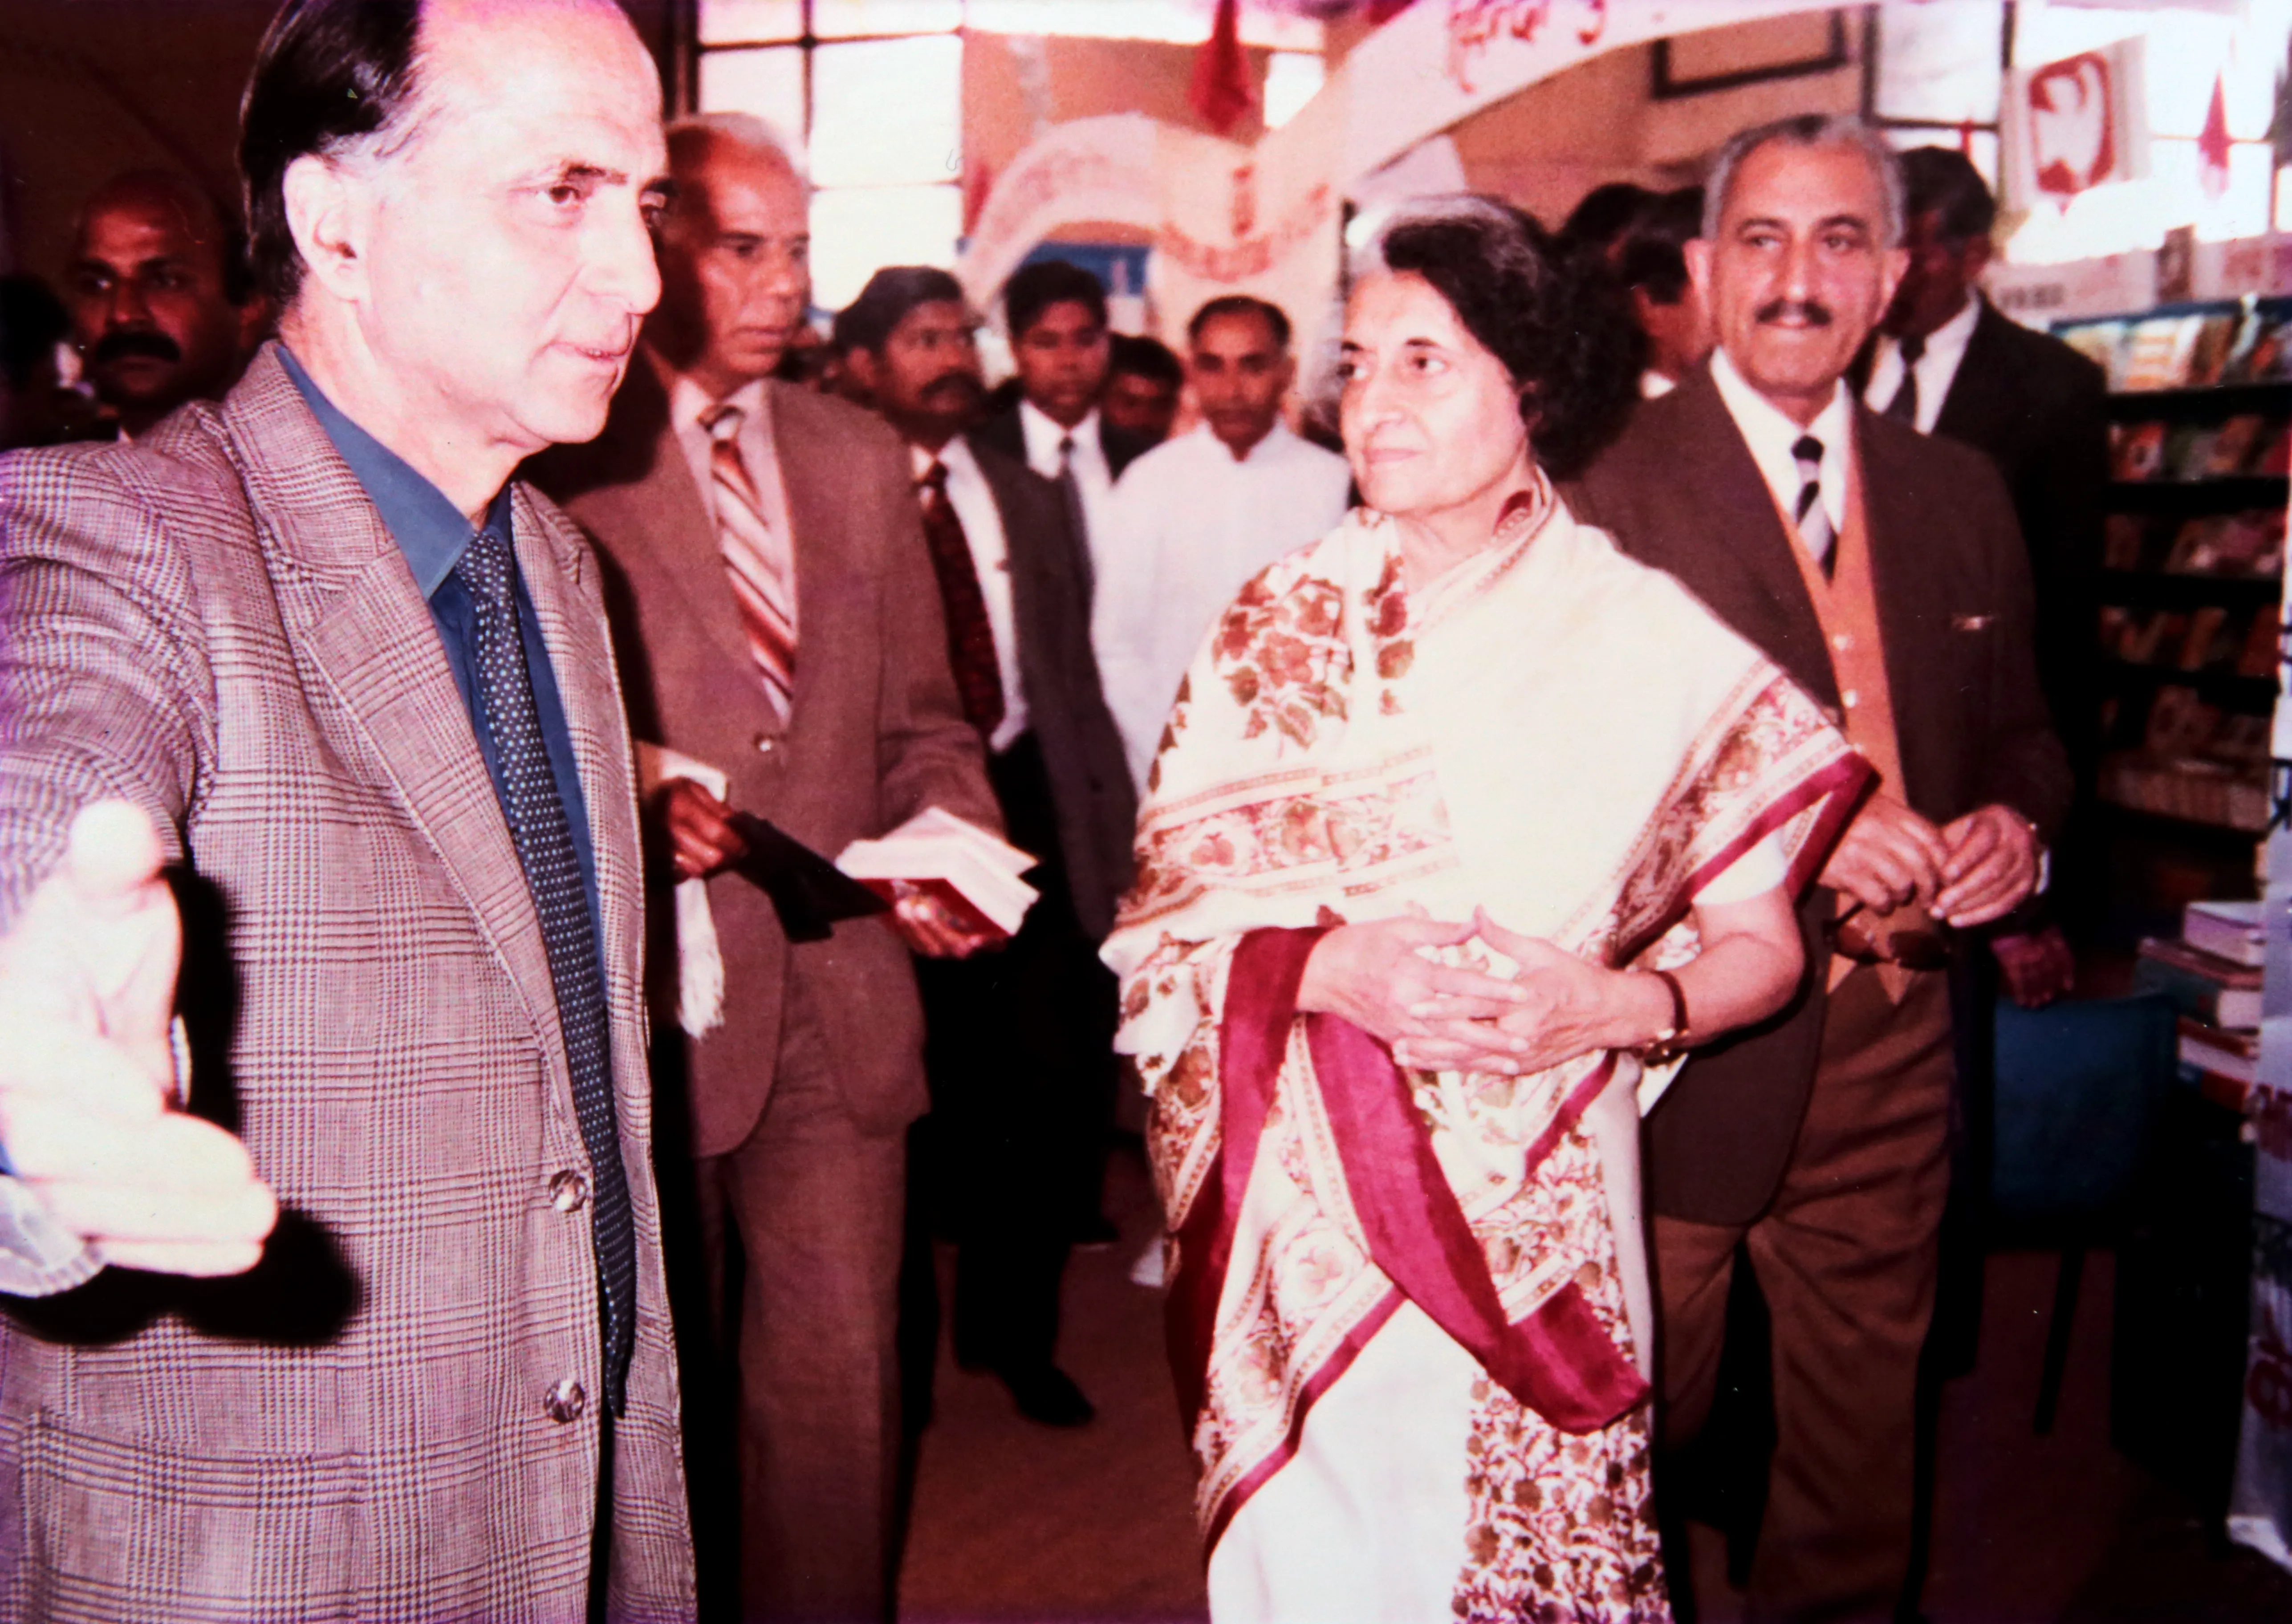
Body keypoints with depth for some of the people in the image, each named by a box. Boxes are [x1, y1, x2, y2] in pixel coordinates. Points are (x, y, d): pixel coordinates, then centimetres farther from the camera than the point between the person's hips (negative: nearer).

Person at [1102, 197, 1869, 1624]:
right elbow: (1162, 917, 0)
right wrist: (1330, 969, -18)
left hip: (1534, 1208, -1)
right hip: (1307, 1212, 2)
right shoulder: (1278, 626, 3)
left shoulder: (1646, 638, -4)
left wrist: (1613, 1005, -18)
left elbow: (1763, 951, 1)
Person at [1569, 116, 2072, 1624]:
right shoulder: (1610, 496, -10)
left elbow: (2021, 730, 16)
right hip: (1688, 1031, -5)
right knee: (1641, 1413, 12)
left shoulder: (1959, 495, 8)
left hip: (1895, 1037, 5)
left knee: (1864, 1404, 20)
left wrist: (2018, 822, -6)